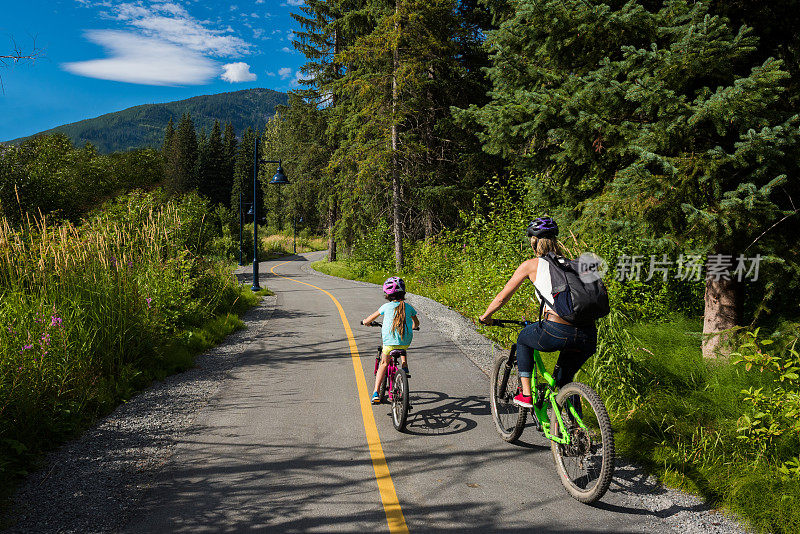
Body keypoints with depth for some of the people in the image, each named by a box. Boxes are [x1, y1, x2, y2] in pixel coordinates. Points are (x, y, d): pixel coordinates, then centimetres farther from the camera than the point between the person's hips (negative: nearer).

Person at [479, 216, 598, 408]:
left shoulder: (531, 265, 10)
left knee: (523, 339, 29)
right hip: (588, 337, 5)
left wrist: (486, 316, 34)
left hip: (556, 334, -5)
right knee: (563, 381, 28)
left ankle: (526, 395, 25)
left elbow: (502, 297, 17)